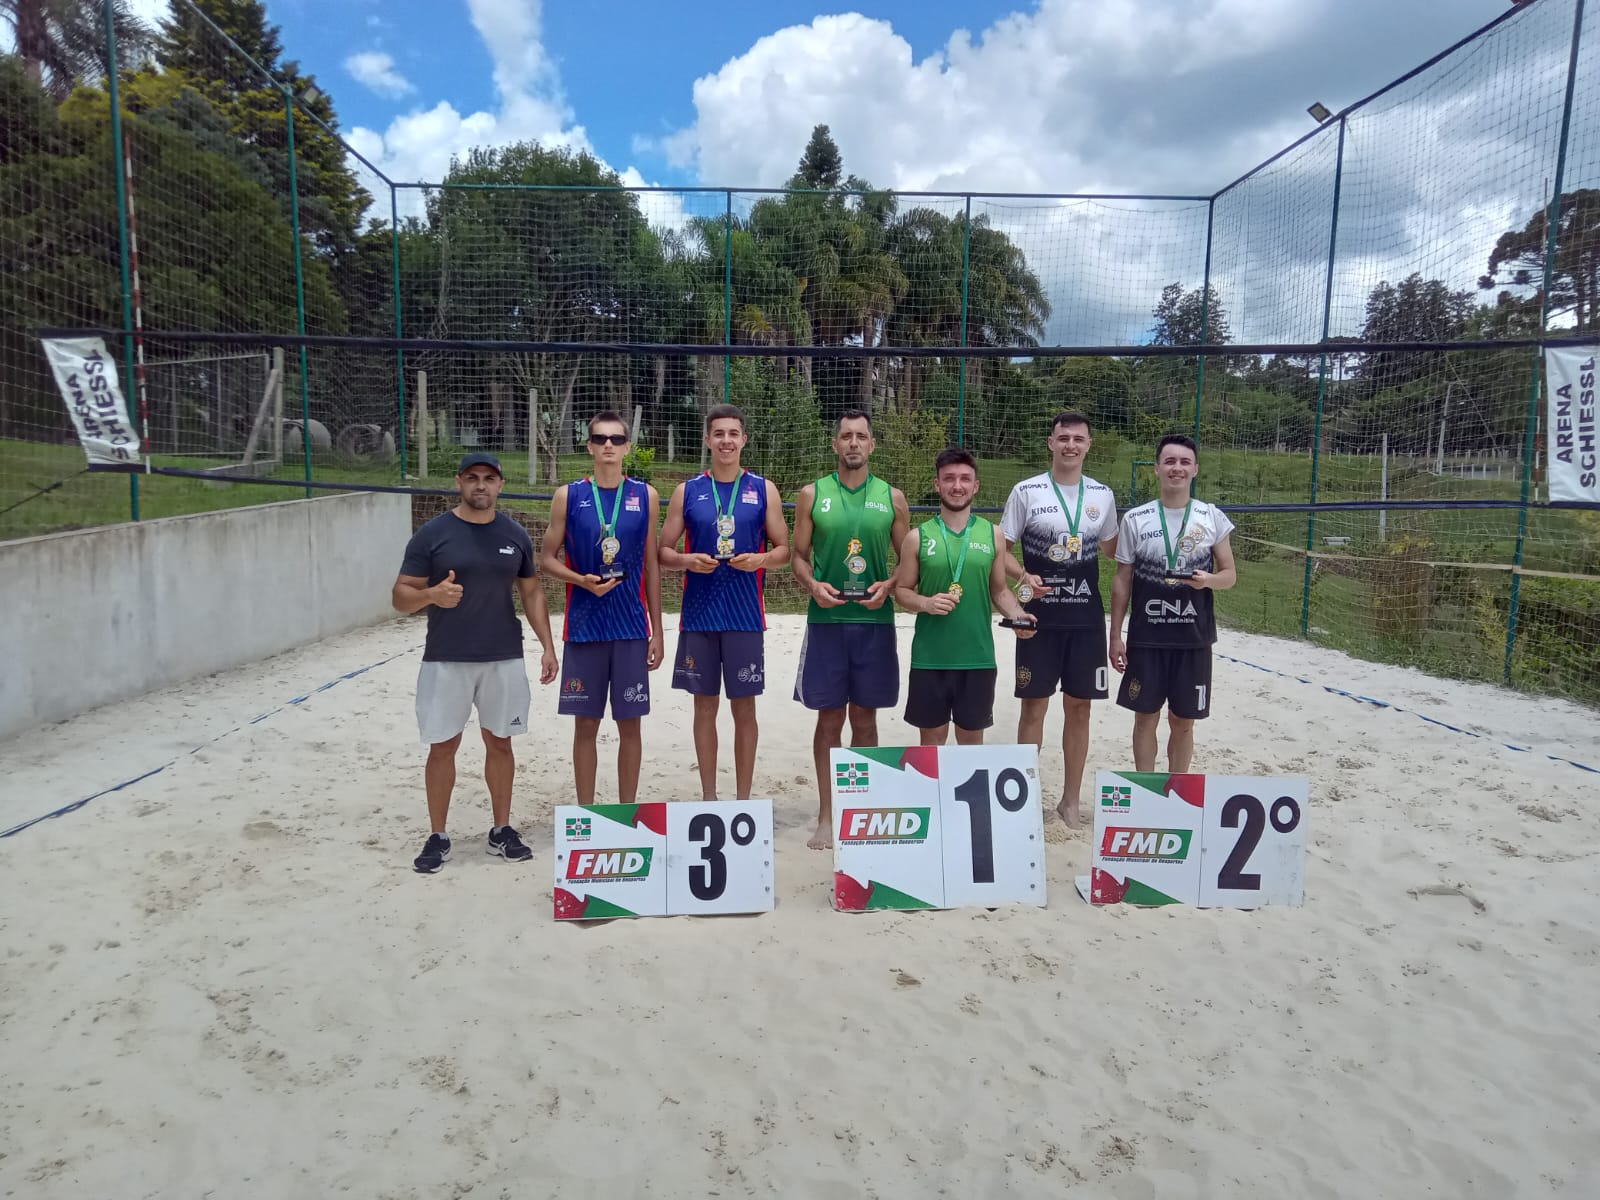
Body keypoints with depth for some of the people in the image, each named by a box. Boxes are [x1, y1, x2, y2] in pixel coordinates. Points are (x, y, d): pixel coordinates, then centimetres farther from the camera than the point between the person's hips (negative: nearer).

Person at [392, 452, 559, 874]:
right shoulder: (431, 534, -5)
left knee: (499, 742, 10)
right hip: (445, 660, -2)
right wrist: (432, 595, -26)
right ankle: (438, 837, 19)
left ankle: (501, 830, 23)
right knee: (443, 746, 5)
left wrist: (548, 646, 3)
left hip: (505, 659, 2)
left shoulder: (515, 535, 4)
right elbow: (401, 596, -4)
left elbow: (532, 592, 11)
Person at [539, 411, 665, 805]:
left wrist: (657, 631, 4)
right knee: (586, 723, 6)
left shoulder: (645, 496, 5)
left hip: (632, 628, 1)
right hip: (584, 627, 0)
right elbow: (548, 559, 5)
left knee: (630, 724, 6)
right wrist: (581, 580, -15)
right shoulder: (569, 496, 3)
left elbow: (651, 566, 7)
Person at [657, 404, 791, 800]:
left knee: (744, 707, 5)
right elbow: (664, 552, 7)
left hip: (746, 616, -1)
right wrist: (688, 560, -14)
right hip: (698, 616, 1)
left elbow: (784, 549, 6)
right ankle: (708, 797, 20)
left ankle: (743, 799, 18)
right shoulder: (687, 491, 5)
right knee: (705, 706, 8)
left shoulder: (764, 490, 4)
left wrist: (760, 559, -15)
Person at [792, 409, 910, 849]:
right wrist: (813, 584, -13)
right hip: (826, 619, -1)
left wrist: (888, 586, -10)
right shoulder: (813, 494, 4)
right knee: (829, 718, 4)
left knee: (865, 718, 9)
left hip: (875, 620, 1)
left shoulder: (892, 497, 5)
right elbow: (798, 556, 6)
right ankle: (826, 816, 15)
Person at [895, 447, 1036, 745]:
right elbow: (902, 591, 4)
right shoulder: (918, 536, -1)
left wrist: (1017, 614, -10)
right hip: (930, 657, -1)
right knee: (932, 737, 9)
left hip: (978, 657, 1)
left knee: (972, 737, 13)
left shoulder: (992, 534, 4)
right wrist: (926, 603, -17)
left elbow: (999, 590, 10)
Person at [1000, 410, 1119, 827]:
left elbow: (1111, 550, 17)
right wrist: (1024, 576, -21)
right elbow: (1002, 550, -2)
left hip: (1087, 619, 3)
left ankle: (1071, 799, 21)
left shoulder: (1102, 495, 7)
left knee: (1079, 707, 8)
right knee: (1034, 705, 2)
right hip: (1040, 617, -3)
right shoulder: (1026, 492, -3)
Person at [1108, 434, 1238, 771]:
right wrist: (1115, 635, -1)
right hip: (1146, 638, 0)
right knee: (1146, 718, 7)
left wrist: (1209, 580, -19)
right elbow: (1122, 581, 3)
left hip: (1194, 639, 0)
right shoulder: (1136, 519, -1)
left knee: (1183, 722, 9)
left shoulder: (1212, 518, 1)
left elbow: (1230, 574, 5)